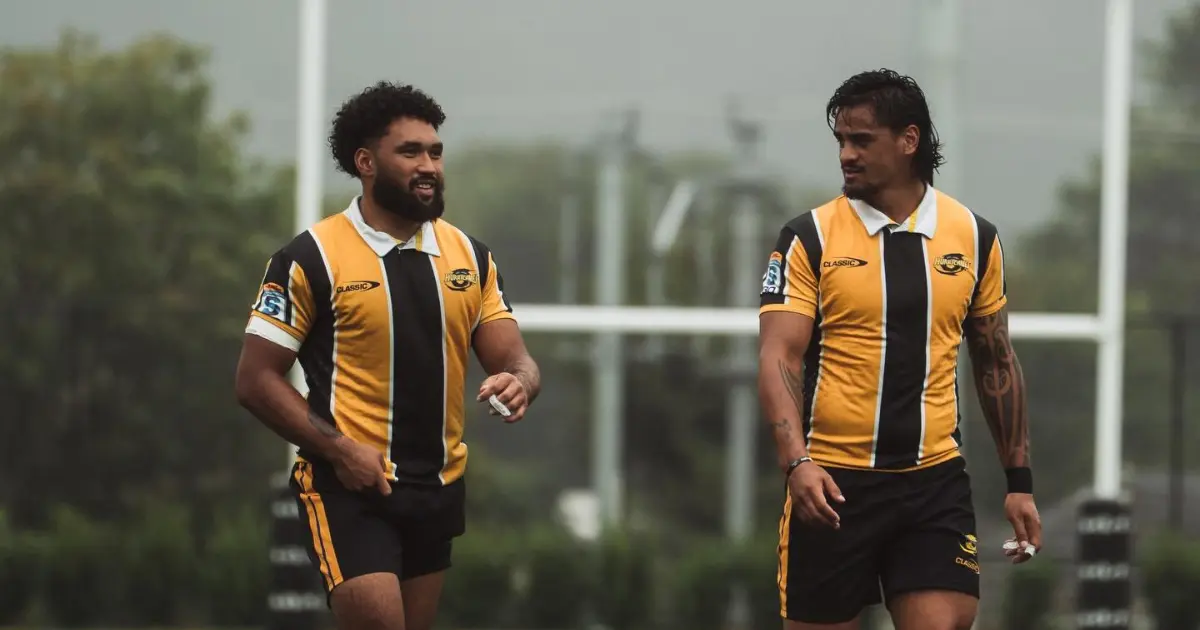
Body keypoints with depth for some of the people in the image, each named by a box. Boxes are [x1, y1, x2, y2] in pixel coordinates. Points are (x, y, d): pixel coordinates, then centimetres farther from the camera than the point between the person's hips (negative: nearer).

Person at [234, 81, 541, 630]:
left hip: (438, 488, 6)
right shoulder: (312, 258, -8)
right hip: (349, 486, -6)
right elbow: (257, 380, -8)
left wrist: (518, 383, -18)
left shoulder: (469, 256, 8)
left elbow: (514, 358, 7)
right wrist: (341, 451, -18)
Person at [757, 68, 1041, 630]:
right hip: (831, 484, -1)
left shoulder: (974, 237, 6)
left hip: (936, 480, 2)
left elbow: (996, 363, 14)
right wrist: (797, 462, -25)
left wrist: (1019, 480, 11)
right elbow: (778, 358, -10)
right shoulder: (809, 238, -2)